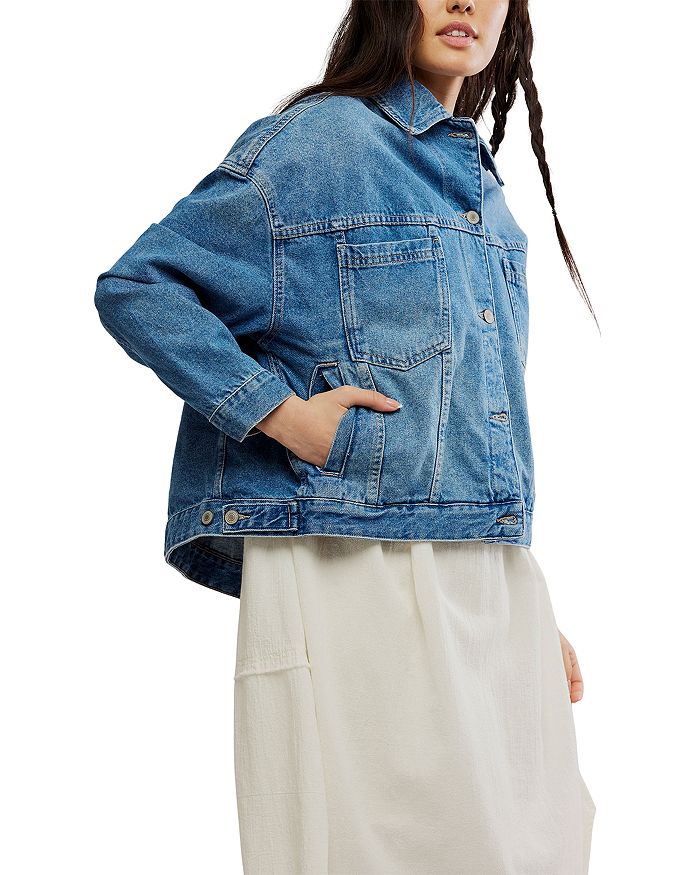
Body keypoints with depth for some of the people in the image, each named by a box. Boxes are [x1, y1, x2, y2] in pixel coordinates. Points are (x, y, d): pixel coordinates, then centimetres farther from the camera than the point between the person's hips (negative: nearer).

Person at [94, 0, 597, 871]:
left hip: (494, 584, 7)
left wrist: (532, 612, 19)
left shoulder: (484, 190, 20)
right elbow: (136, 287, -5)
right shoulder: (316, 139, -1)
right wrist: (282, 412, -14)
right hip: (353, 572, -7)